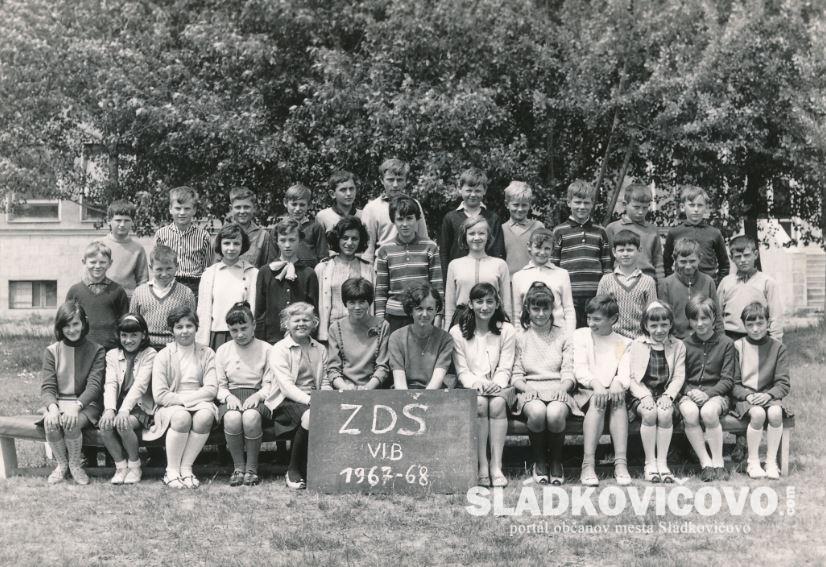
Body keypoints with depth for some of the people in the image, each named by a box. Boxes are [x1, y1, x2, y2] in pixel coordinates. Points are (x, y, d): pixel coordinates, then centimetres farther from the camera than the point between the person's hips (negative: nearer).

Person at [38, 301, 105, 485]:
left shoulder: (96, 351, 0)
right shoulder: (52, 351, 6)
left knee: (71, 423, -33)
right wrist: (52, 407, -23)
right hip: (58, 403, 2)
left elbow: (94, 386, -10)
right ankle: (62, 464, -2)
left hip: (86, 404, -2)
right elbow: (47, 387, 0)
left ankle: (76, 465, -5)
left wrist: (77, 406, -29)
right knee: (51, 424, -30)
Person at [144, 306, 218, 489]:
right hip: (170, 406, -1)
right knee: (182, 417, -36)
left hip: (200, 403, 1)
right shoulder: (163, 355, 6)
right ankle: (171, 471, -23)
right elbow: (160, 395, -3)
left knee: (205, 416, -34)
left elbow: (211, 389, -1)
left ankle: (186, 468, -22)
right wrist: (181, 401, -11)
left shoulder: (206, 353, 11)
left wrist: (186, 398, -10)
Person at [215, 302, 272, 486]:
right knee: (232, 417, -36)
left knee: (251, 416, -38)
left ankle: (252, 468, -19)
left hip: (257, 397, -1)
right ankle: (238, 467, -17)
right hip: (231, 397, 2)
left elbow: (270, 385, 3)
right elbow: (220, 386, 12)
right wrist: (228, 396, -11)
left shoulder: (265, 349, 7)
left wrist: (258, 395, -16)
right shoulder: (223, 351, 14)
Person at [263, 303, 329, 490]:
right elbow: (286, 386, -10)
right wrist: (309, 400, -24)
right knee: (309, 416, -36)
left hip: (313, 399, 4)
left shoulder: (320, 349, 18)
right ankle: (293, 472, -18)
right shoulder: (279, 349, 2)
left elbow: (325, 383, 14)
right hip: (285, 402, -4)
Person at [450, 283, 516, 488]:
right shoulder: (457, 332, 6)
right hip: (470, 389, 0)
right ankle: (482, 466, -31)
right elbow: (461, 370, 0)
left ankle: (496, 465, -33)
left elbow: (505, 369, 1)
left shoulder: (507, 331, 8)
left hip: (498, 388, 0)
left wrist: (497, 384, -20)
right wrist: (476, 382, -20)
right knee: (480, 402, -33)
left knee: (497, 402, -33)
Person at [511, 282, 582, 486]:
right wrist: (528, 388, -14)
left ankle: (556, 462, -9)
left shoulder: (563, 337, 16)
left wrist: (562, 388, -14)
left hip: (558, 391, 0)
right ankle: (539, 462, -12)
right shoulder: (520, 337, 14)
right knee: (537, 412, -36)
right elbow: (515, 375, 6)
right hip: (530, 393, 0)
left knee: (555, 414, -35)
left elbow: (569, 373, 8)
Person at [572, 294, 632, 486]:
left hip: (612, 392, 1)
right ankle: (588, 464, -41)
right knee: (597, 401, -35)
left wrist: (618, 383, -26)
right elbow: (579, 369, -3)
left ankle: (621, 462, -39)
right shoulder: (580, 335, 11)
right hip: (585, 392, -1)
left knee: (618, 400, -33)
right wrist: (595, 384, -24)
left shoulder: (624, 343, 15)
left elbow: (625, 373, -1)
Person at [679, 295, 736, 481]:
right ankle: (705, 463, -22)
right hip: (689, 393, 2)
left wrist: (708, 393, -15)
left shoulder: (726, 343, 5)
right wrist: (690, 391, -12)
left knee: (708, 412, -35)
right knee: (689, 413, -33)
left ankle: (718, 463, -21)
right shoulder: (684, 344, 10)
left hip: (716, 393, -1)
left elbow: (727, 379, 0)